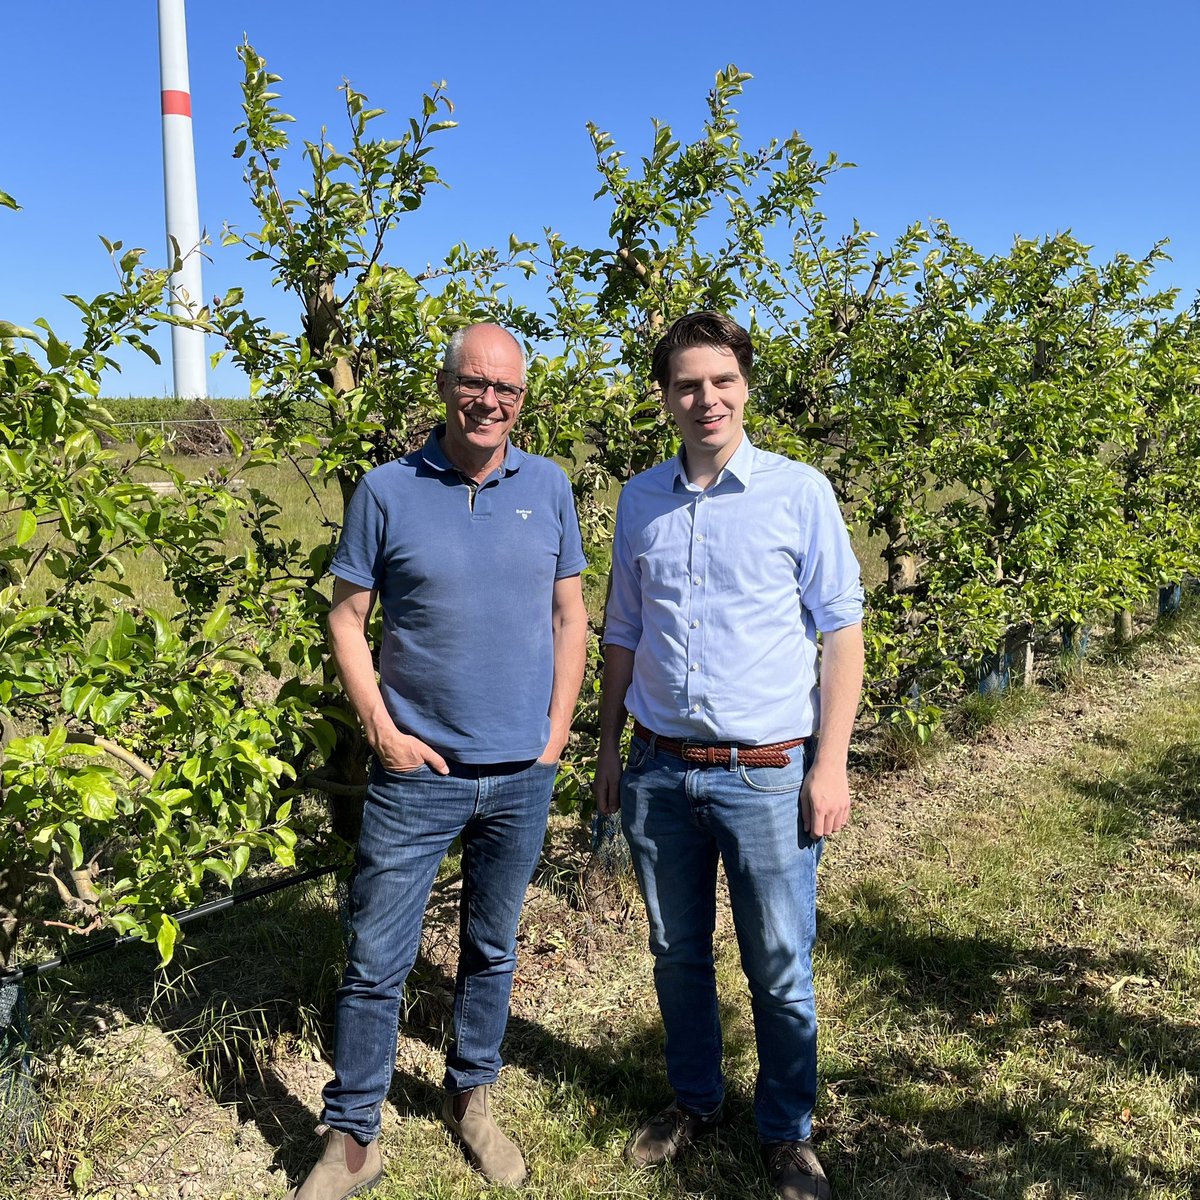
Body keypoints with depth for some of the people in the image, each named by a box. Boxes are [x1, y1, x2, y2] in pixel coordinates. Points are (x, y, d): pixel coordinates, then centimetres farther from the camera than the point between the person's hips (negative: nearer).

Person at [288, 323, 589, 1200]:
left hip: (523, 774, 2)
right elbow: (347, 618, -1)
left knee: (493, 949, 18)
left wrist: (558, 727, 0)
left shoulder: (549, 486, 1)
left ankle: (472, 1100, 38)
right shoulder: (387, 492, -5)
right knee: (375, 963, 4)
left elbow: (569, 611, 7)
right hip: (418, 770, -2)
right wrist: (382, 730, -8)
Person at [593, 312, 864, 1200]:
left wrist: (830, 765, -9)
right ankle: (695, 1103, 39)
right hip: (659, 772, 4)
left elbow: (842, 631, -4)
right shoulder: (640, 501, 6)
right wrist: (608, 751, 12)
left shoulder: (799, 492, -5)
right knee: (678, 956, 17)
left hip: (766, 776, -3)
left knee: (781, 971, 8)